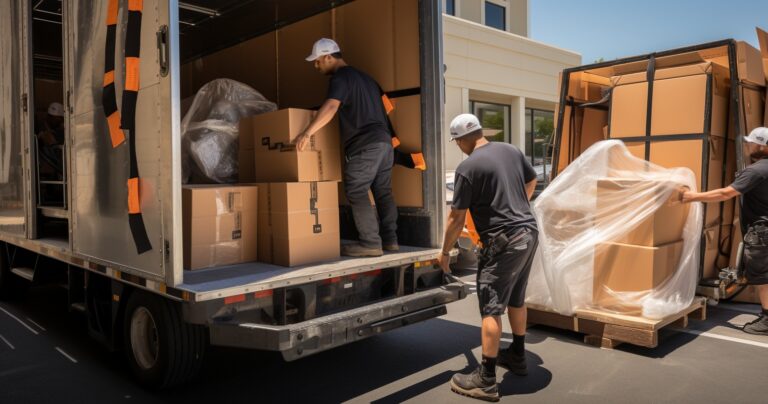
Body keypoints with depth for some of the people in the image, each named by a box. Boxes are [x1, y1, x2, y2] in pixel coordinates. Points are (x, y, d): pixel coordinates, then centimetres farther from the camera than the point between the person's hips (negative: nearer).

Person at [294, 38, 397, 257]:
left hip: (364, 145, -9)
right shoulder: (364, 77, 25)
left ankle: (370, 243, -7)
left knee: (357, 193, -6)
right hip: (384, 141, 9)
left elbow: (331, 107, -23)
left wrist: (308, 132, -30)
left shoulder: (340, 78, -5)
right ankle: (390, 239, 12)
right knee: (383, 192, 10)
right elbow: (384, 104, 29)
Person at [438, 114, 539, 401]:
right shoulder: (511, 151, 7)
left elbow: (457, 218, -10)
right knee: (516, 299, 21)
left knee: (491, 308, -3)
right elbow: (531, 181, 24)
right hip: (530, 232, 8)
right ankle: (517, 357, 35)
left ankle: (486, 380, 3)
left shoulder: (468, 167, -14)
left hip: (504, 241, -8)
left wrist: (445, 252, 3)